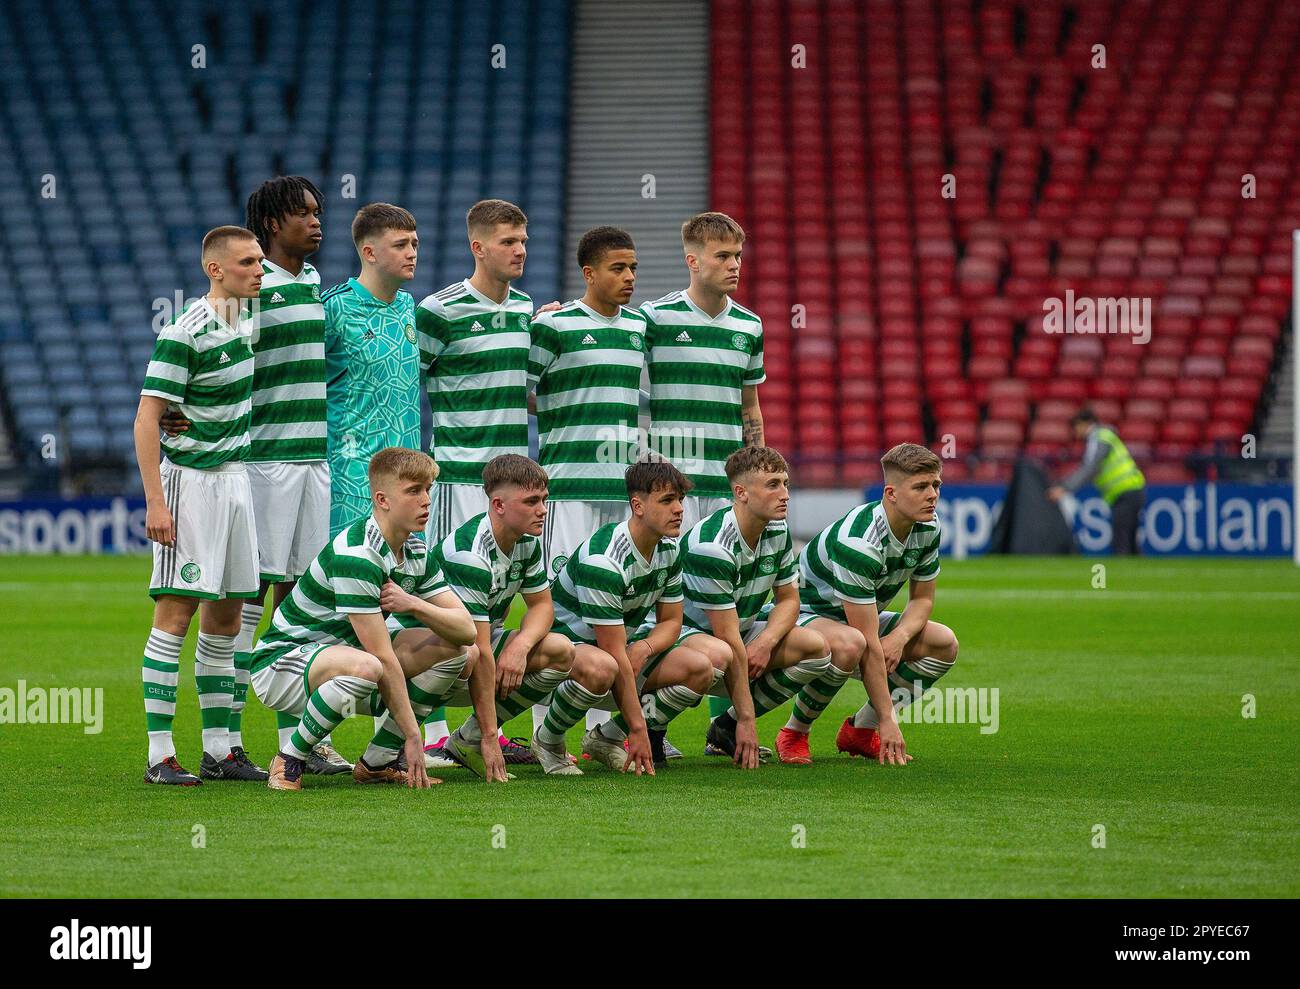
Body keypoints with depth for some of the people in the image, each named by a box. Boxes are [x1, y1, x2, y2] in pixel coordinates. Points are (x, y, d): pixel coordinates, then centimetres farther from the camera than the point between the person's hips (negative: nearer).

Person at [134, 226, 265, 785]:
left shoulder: (243, 320, 8)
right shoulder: (185, 333, -15)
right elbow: (146, 418, -16)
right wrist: (155, 502, -20)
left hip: (234, 477, 8)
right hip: (190, 480, -8)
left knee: (225, 614, 9)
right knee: (176, 612, -9)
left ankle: (219, 749, 15)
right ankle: (160, 755, -9)